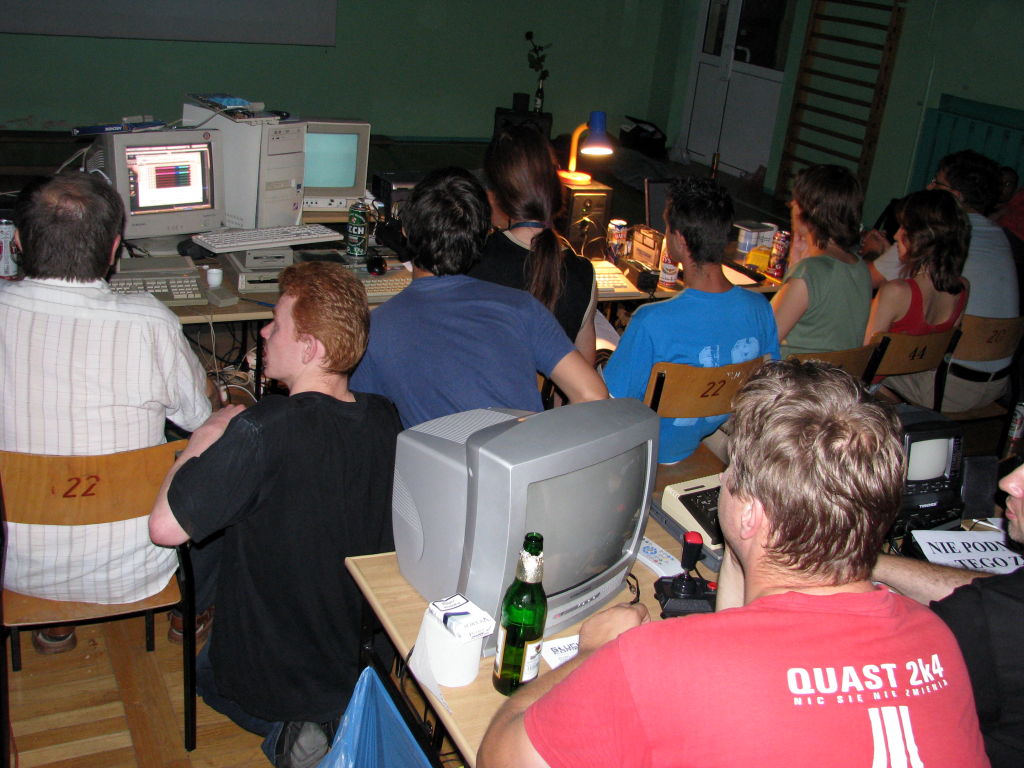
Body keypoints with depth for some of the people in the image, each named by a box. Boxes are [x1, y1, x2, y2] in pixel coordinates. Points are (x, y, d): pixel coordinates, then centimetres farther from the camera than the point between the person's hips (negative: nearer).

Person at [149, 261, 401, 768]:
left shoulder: (260, 432, -32)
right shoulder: (384, 419, -11)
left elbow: (165, 527, -26)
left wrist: (202, 442, -11)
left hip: (268, 676, -5)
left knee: (207, 669, 31)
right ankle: (343, 721, 12)